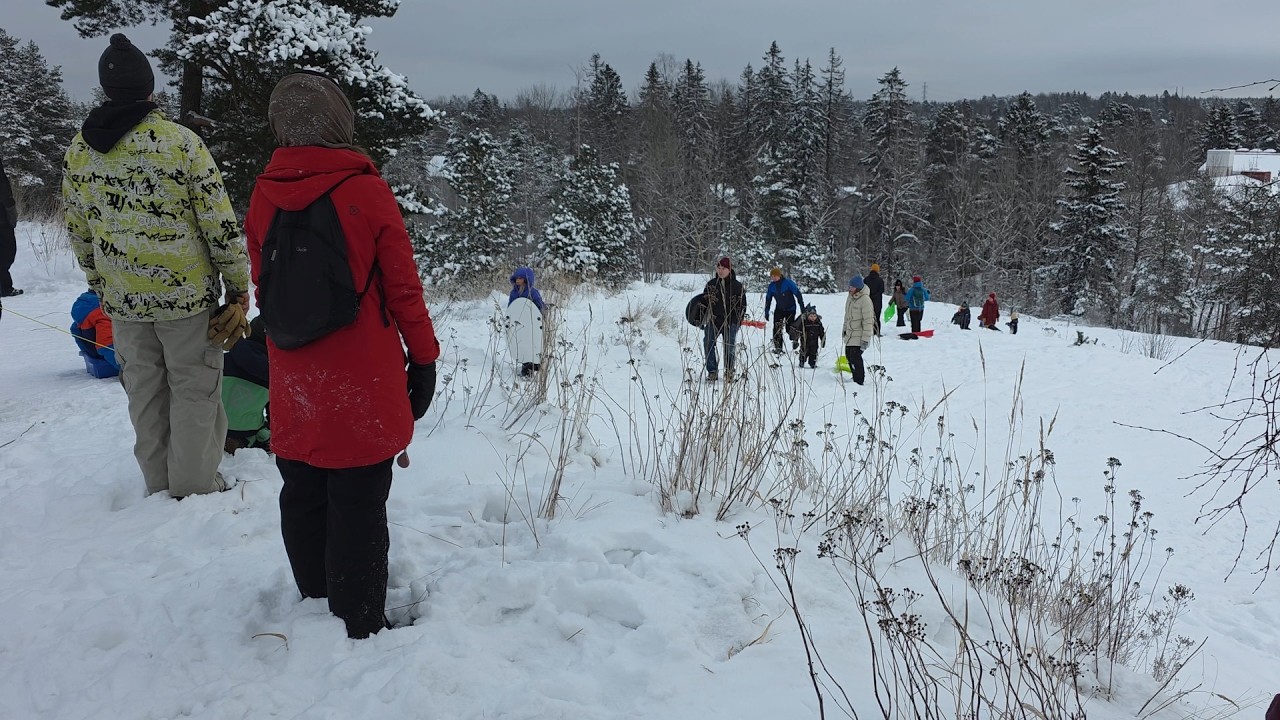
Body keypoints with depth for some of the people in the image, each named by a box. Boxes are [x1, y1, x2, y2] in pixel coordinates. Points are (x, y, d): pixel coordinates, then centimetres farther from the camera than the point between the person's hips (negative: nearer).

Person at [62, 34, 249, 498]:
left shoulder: (78, 150, 4)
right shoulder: (180, 141, -13)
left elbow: (78, 231, 12)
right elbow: (219, 221, -12)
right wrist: (238, 283, -2)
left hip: (121, 299, 5)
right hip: (187, 291, -5)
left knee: (144, 390, 16)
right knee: (194, 389, 7)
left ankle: (159, 484, 28)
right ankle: (195, 487, 14)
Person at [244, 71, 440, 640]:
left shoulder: (263, 196, 2)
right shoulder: (367, 192, -12)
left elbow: (262, 290, 11)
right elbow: (403, 288, -9)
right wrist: (424, 358, 2)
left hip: (293, 382, 5)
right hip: (363, 384, -5)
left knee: (303, 499, 18)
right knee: (358, 506, 4)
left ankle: (316, 604, 34)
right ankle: (359, 627, 15)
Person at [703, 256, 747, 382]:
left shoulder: (737, 286, -1)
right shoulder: (711, 284, 5)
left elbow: (742, 305, 2)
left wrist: (738, 321, -6)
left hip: (730, 322, -2)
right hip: (713, 321, 2)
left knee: (729, 348, 1)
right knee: (708, 345, -8)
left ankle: (729, 372, 16)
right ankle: (712, 371, 2)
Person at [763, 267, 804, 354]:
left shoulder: (788, 282, -17)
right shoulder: (772, 285, -3)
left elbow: (798, 294, -14)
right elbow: (768, 299, 7)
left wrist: (802, 307, -16)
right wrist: (766, 312, 5)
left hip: (790, 309, -4)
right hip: (779, 309, 4)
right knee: (777, 328, -9)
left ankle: (794, 340, 31)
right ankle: (778, 348, -3)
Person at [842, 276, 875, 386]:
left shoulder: (865, 300, -19)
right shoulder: (850, 297, 7)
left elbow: (868, 321, -20)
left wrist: (866, 339, -22)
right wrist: (845, 329, 24)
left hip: (859, 335, -8)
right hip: (850, 334, 9)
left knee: (855, 357, -13)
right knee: (849, 356, 15)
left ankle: (859, 381, -3)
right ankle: (856, 377, 31)